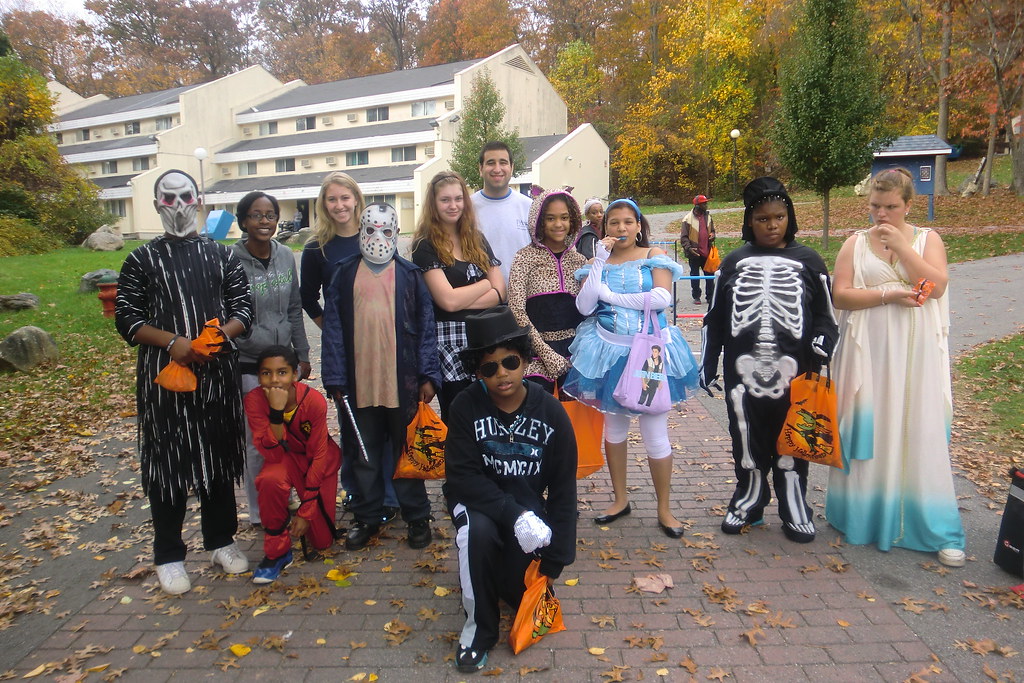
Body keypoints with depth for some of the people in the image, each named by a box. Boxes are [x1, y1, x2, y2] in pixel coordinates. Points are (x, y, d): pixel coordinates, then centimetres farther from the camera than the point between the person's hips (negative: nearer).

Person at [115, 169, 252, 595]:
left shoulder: (222, 255, 10)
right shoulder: (142, 260, 5)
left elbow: (243, 308, 6)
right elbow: (127, 318, 0)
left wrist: (219, 335, -14)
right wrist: (173, 342, -16)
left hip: (217, 372, 2)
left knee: (219, 455, 10)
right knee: (166, 461, 4)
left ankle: (221, 541, 26)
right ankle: (168, 556, 18)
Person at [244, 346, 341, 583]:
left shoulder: (314, 400, -27)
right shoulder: (254, 400, -23)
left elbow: (319, 455, -19)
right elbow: (272, 455, -28)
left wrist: (305, 510, -19)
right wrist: (276, 411, -41)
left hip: (322, 458, -1)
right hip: (285, 456, 1)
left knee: (322, 541, -2)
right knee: (270, 480, -37)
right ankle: (277, 552, -14)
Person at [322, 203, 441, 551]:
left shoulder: (409, 274, 2)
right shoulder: (345, 274, 6)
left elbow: (425, 326, 0)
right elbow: (333, 328, 4)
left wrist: (428, 375, -6)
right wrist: (335, 378, -2)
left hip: (402, 381, -2)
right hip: (360, 382, 2)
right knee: (365, 455, 13)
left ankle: (416, 516, 22)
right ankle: (367, 517, 28)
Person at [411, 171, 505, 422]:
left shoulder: (477, 240, 11)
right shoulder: (425, 246, -5)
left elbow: (499, 292, 2)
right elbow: (447, 300, -16)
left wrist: (461, 300, -12)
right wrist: (486, 282, -2)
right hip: (448, 340, -4)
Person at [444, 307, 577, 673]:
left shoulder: (551, 412, -12)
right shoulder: (466, 406, -15)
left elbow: (563, 490, -7)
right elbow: (462, 477, -19)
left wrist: (554, 561, -9)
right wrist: (513, 514, -33)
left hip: (528, 504, 1)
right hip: (478, 500, -1)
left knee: (521, 596, -15)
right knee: (478, 531, -34)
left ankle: (508, 576, 25)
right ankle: (480, 624, -8)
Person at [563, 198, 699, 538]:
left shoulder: (654, 256, 1)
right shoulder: (598, 262, 6)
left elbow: (662, 298, -17)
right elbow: (585, 306, -9)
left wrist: (610, 295, -12)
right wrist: (600, 261, -12)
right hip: (609, 350, 3)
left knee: (655, 433, 0)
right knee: (613, 427, 14)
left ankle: (664, 509, 17)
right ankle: (620, 498, 32)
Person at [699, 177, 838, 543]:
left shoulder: (808, 261, 5)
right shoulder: (734, 262, 8)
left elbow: (825, 314, 8)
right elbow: (714, 318, 12)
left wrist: (823, 339, -13)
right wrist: (707, 363, 9)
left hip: (793, 372, -1)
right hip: (742, 371, 1)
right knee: (746, 440, 11)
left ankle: (794, 508, 25)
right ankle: (749, 499, 31)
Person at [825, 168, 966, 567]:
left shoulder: (927, 239, 8)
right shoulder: (856, 244, 6)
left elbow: (937, 285, -8)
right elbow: (840, 295, -3)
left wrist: (900, 245, -11)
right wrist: (888, 296, -14)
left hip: (915, 355, 0)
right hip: (868, 354, 0)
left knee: (920, 436, 1)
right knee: (868, 430, 3)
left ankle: (937, 529, 11)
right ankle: (864, 517, 17)